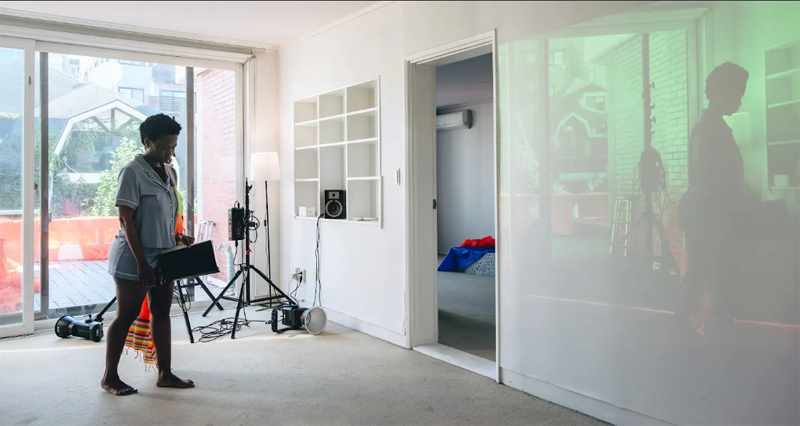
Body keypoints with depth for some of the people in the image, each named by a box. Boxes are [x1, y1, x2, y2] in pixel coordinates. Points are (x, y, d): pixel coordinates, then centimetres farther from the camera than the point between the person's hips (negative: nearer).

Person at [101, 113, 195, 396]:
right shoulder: (133, 172, -14)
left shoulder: (166, 173, 10)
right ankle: (109, 377, 16)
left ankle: (165, 373, 16)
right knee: (126, 316, 2)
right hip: (134, 258, -7)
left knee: (161, 312, 9)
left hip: (162, 256, 8)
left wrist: (177, 237, 3)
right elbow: (126, 220, -17)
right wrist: (141, 261, -20)